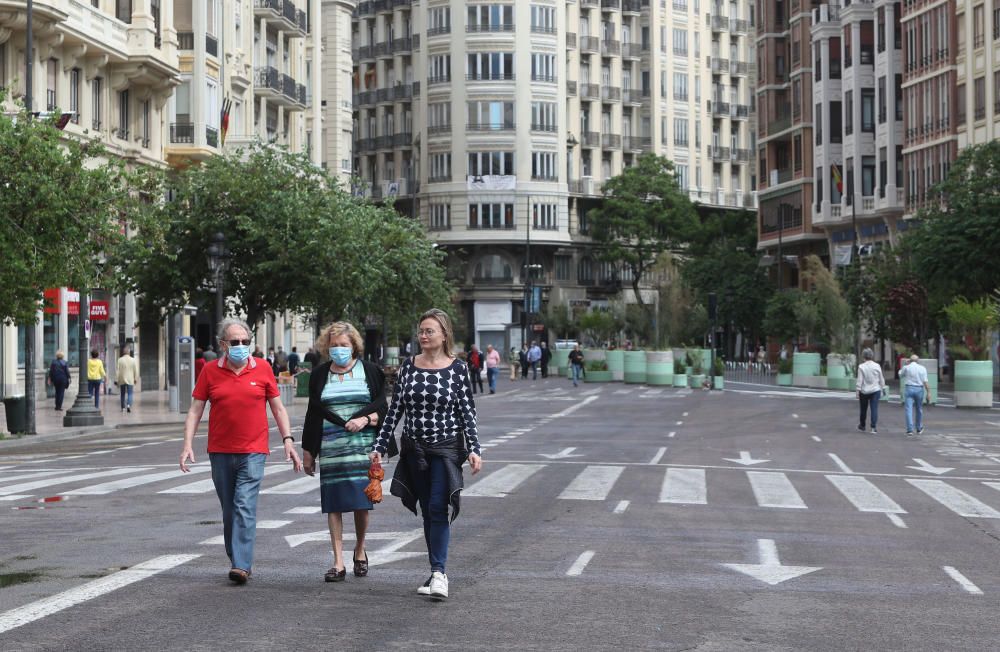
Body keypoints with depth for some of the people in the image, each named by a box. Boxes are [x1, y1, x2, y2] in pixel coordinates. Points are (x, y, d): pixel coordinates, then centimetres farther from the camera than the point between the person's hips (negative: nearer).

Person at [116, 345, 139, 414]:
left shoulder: (119, 360, -5)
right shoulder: (133, 360, -4)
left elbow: (117, 371, -4)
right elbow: (136, 370, 0)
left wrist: (116, 380, 1)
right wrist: (135, 379, 10)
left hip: (122, 380, 1)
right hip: (130, 380, -1)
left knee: (123, 394, 14)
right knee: (130, 394, -2)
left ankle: (123, 407, 20)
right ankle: (128, 405, -24)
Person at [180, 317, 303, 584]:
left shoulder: (262, 369, 2)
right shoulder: (210, 371, 3)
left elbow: (278, 408, 9)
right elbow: (195, 410, 4)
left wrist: (288, 440, 2)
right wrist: (188, 444, -6)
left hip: (253, 452, -2)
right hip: (220, 452, 2)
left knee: (245, 507, -14)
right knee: (229, 510, 10)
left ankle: (242, 565, -17)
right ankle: (237, 560, 21)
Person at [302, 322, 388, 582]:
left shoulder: (370, 371, 5)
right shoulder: (319, 374, 11)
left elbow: (383, 409, 4)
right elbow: (312, 415, 13)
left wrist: (365, 419, -15)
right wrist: (308, 451, 11)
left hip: (362, 446, -1)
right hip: (330, 449, 2)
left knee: (361, 502, -2)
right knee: (334, 504, -1)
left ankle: (360, 551, 21)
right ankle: (338, 562, 2)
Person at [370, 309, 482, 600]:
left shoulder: (457, 368, -4)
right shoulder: (409, 366, 4)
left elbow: (467, 412, -3)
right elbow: (395, 409, 8)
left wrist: (474, 449, -12)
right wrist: (379, 446, 5)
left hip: (446, 448, -4)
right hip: (414, 449, 4)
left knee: (438, 508, -13)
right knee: (427, 511, 8)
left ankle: (438, 573, -14)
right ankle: (438, 572, 15)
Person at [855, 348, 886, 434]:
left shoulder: (861, 367, -9)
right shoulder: (877, 366, -3)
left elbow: (860, 380, -10)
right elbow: (881, 379, 4)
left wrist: (858, 391, -4)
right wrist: (882, 388, 15)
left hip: (864, 391, -1)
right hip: (875, 390, 1)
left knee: (863, 409, 14)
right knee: (874, 409, -2)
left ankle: (862, 426, 30)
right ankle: (874, 427, -10)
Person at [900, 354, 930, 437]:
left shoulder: (906, 368, -1)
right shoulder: (922, 368, 1)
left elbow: (900, 374, 19)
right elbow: (925, 382, -5)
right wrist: (928, 392, -3)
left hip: (909, 389, -2)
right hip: (919, 389, 2)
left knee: (909, 410, -5)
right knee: (919, 409, 18)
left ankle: (910, 430, -15)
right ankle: (919, 429, 30)